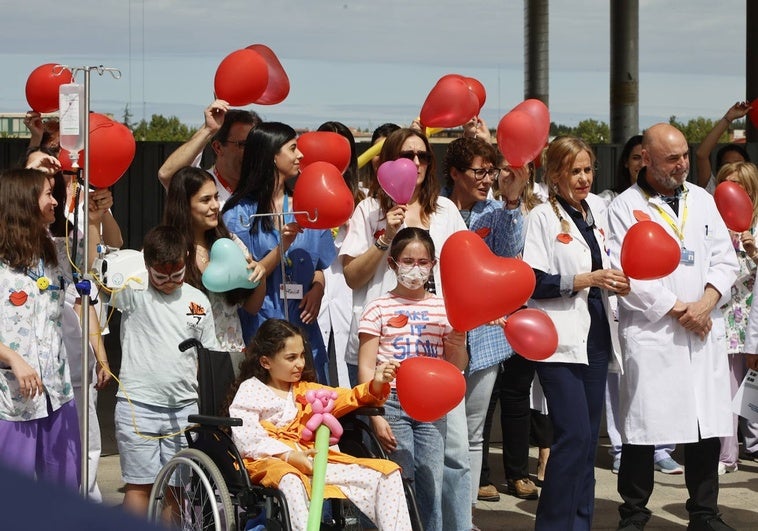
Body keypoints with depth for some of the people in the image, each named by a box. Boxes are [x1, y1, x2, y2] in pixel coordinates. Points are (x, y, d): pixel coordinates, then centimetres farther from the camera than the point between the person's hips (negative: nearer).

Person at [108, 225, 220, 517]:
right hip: (138, 405, -3)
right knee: (140, 485, 1)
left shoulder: (198, 301, 8)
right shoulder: (132, 293, -2)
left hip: (184, 407, 3)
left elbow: (207, 357, 13)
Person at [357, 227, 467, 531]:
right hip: (392, 404, -3)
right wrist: (376, 417, -10)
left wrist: (458, 344, -9)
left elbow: (455, 368, 13)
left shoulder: (443, 309, 9)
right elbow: (366, 368, -3)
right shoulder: (379, 309, 0)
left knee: (431, 488, 2)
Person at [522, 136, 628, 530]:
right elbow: (533, 283, -12)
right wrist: (586, 280, -17)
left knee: (588, 437, 9)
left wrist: (616, 282, 3)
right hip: (561, 340, -6)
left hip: (597, 336, 6)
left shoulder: (597, 210, 12)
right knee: (573, 435, -13)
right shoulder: (543, 217, -5)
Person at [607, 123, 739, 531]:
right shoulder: (625, 207, -1)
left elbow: (724, 260, 11)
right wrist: (679, 309, -11)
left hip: (705, 332, 4)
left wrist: (705, 305, -6)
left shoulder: (702, 200, 14)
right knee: (642, 429, -1)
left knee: (708, 428, 6)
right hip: (651, 334, -4)